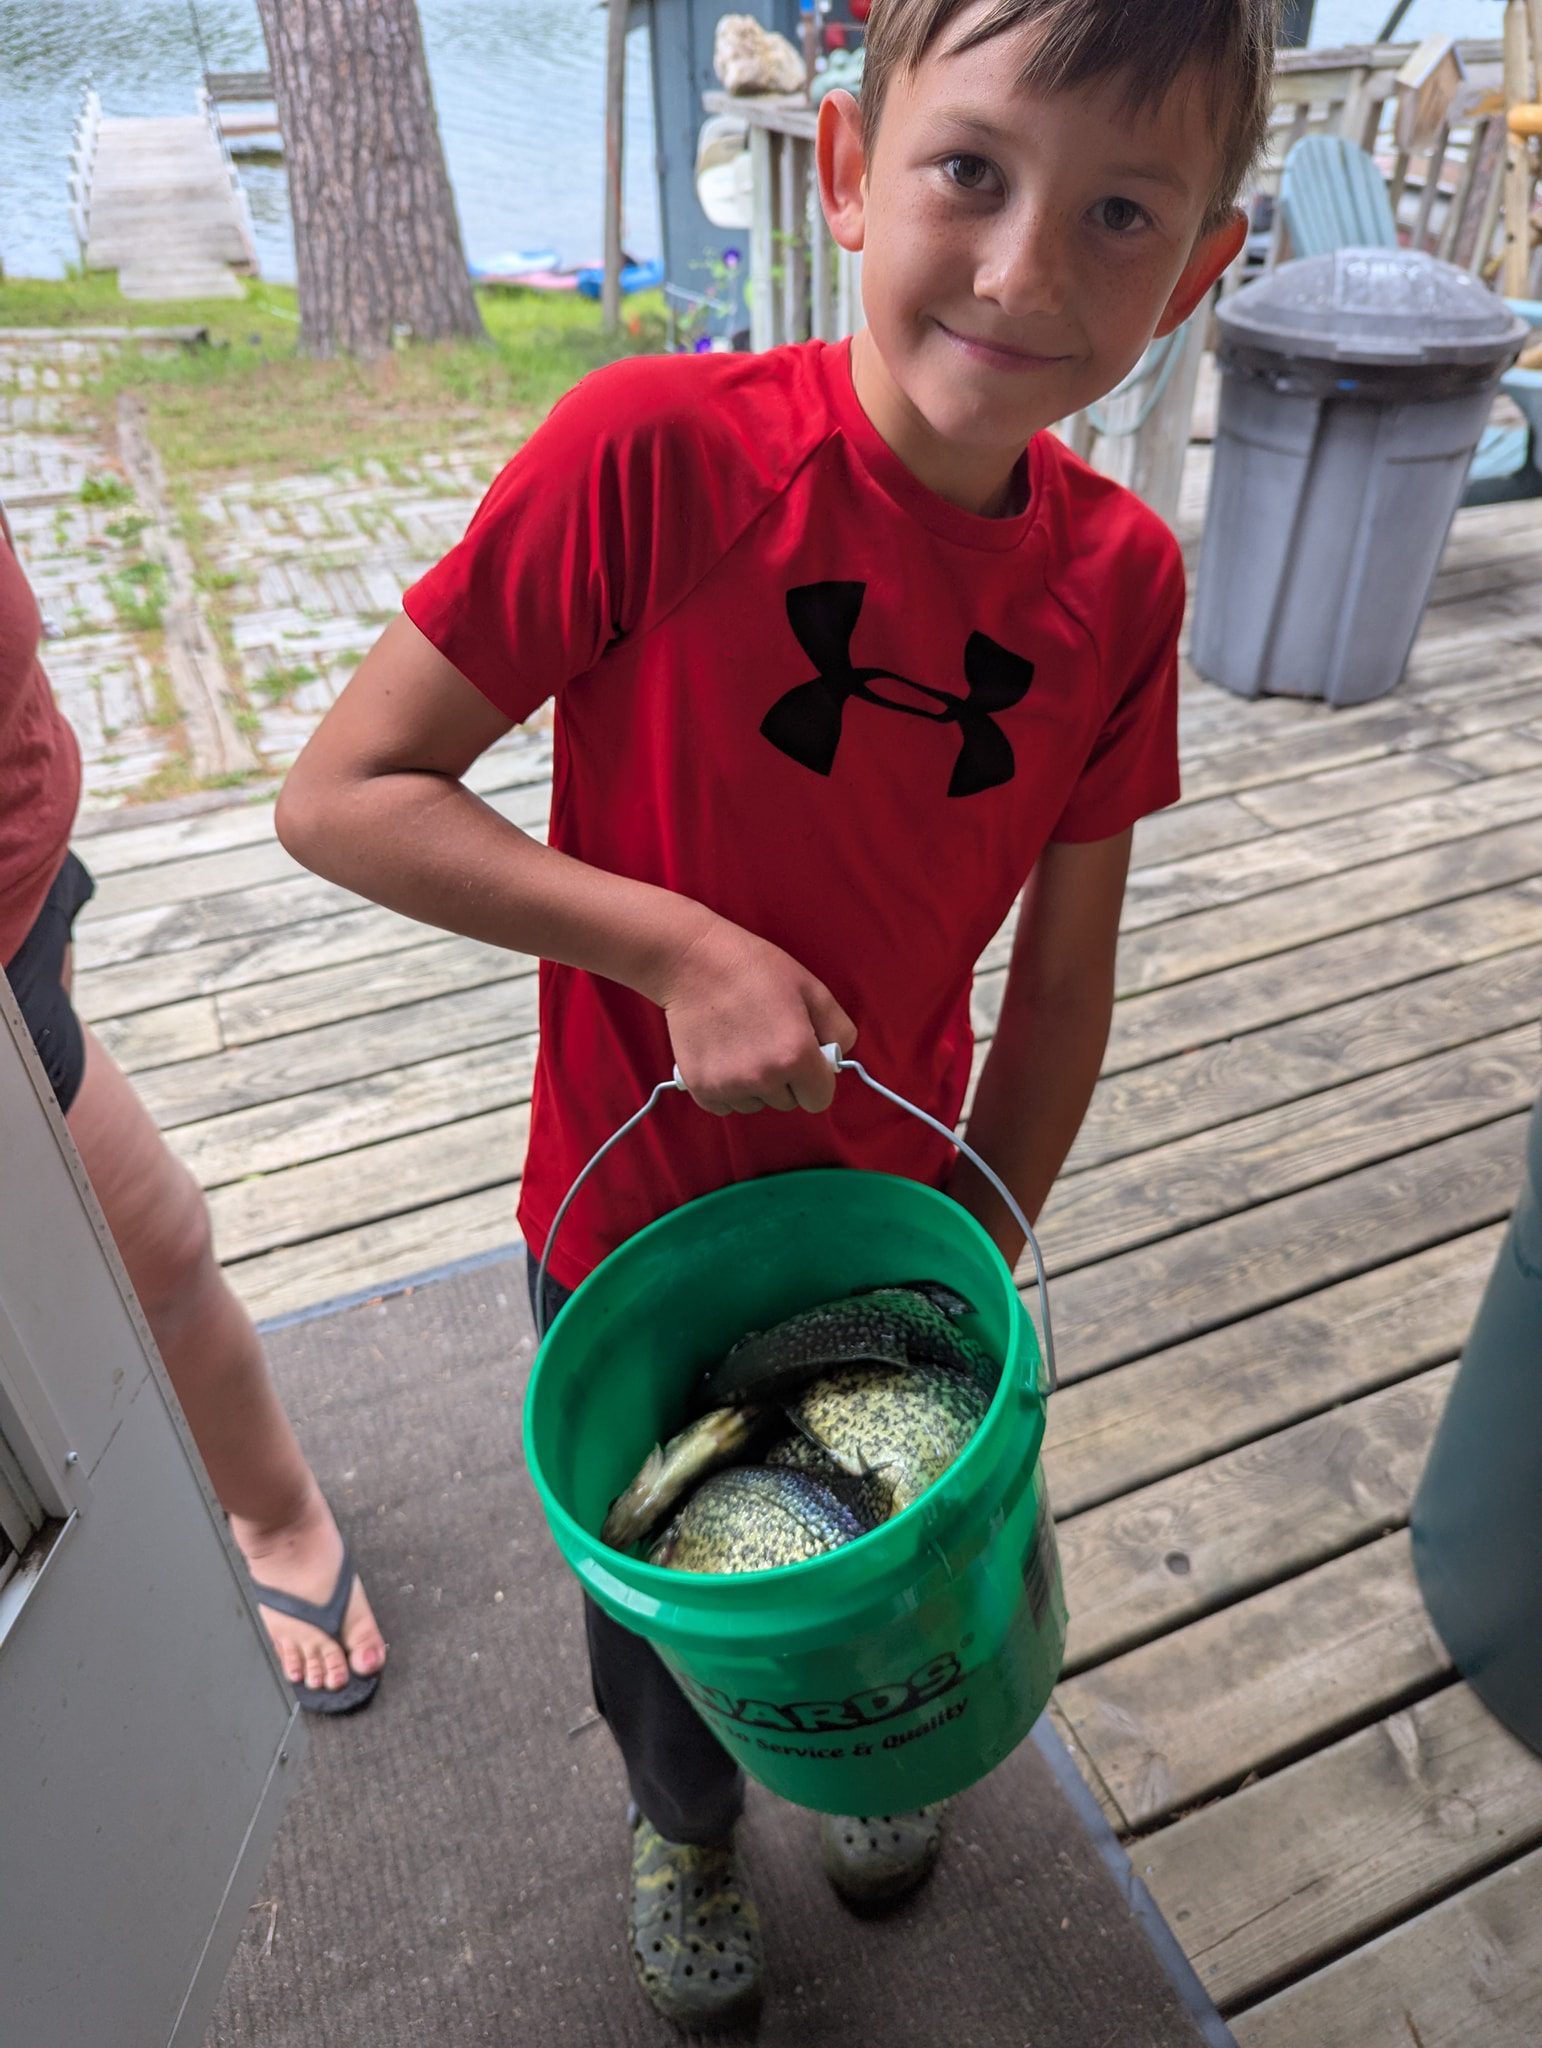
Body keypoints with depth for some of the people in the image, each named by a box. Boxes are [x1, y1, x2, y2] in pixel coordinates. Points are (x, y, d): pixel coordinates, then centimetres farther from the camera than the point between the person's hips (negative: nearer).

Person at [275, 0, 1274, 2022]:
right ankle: (685, 1825, 62)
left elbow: (1062, 981, -4)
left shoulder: (1122, 580, -12)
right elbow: (339, 793, -20)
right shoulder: (656, 450, -25)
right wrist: (683, 949, -29)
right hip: (637, 1233, -2)